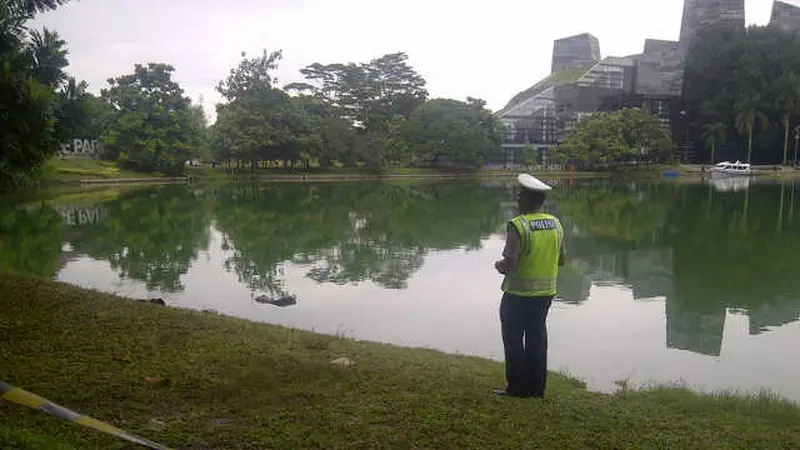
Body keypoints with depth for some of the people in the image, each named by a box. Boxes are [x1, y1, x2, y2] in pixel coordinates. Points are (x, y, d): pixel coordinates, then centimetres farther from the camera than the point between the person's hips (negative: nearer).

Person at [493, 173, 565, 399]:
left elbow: (509, 265, -23)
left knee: (513, 339, 8)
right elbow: (561, 260, 10)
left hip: (518, 294, -6)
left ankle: (517, 387, 13)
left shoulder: (518, 225, -20)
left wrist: (498, 265, -2)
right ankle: (537, 387, 22)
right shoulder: (556, 223, 1)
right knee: (537, 338, 15)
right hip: (545, 293, 6)